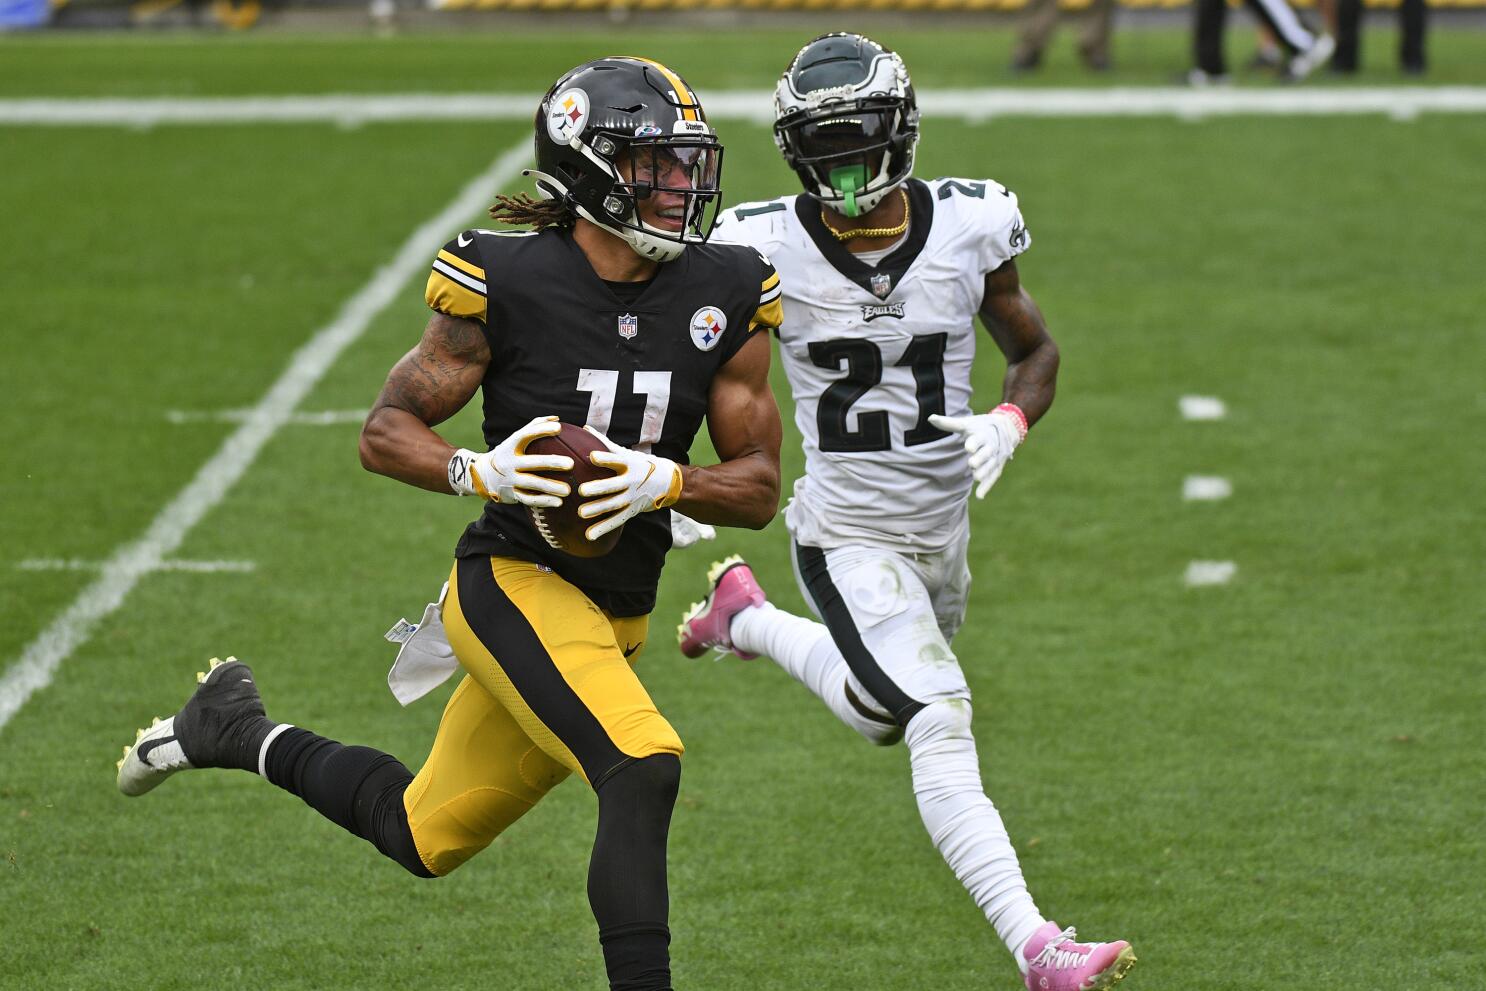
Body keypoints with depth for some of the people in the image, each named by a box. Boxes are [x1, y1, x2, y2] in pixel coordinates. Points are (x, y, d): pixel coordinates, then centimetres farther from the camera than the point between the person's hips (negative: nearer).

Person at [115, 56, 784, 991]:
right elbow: (387, 431, -5)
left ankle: (237, 731, 40)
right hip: (517, 585, -6)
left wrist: (665, 482, -21)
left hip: (618, 615, 6)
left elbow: (760, 488, -1)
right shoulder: (506, 283, -15)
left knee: (422, 836, 18)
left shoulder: (726, 296, -4)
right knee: (642, 769, -31)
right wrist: (479, 471, -25)